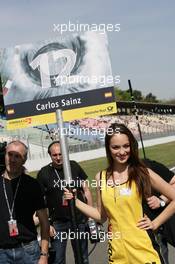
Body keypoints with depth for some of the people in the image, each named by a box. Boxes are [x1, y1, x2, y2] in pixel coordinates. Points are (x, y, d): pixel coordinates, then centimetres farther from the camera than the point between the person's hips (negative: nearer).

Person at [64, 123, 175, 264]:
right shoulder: (101, 177, 4)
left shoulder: (143, 173, -6)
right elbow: (102, 216, 11)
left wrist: (156, 223, -5)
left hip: (142, 247, -3)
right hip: (116, 249, 3)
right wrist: (75, 201, 5)